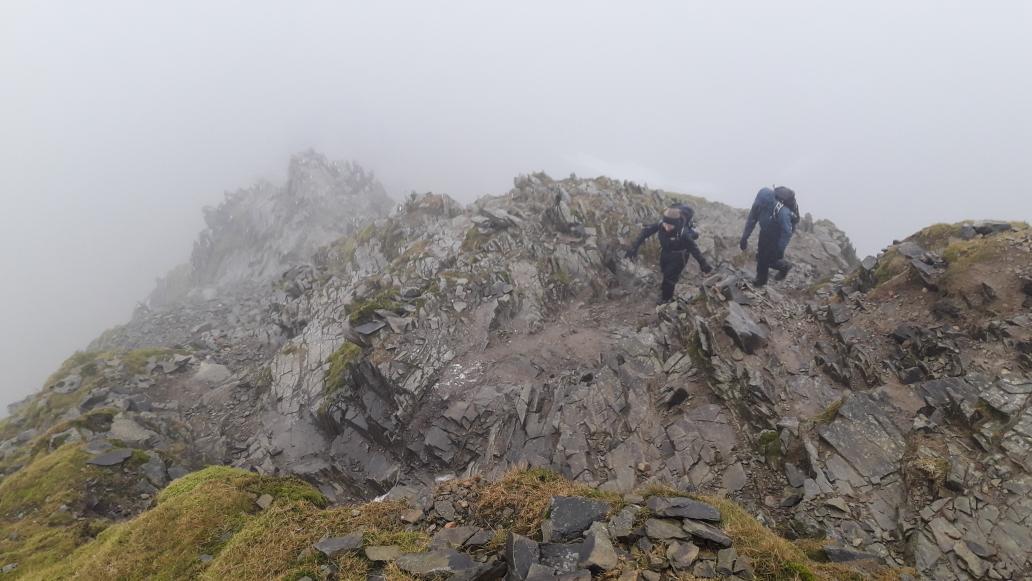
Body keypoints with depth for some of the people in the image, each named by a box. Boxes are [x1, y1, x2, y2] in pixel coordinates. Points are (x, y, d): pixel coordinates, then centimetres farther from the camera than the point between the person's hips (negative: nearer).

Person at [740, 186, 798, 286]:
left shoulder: (782, 212, -40)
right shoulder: (759, 203, -24)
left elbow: (787, 232, -27)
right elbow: (751, 219, -7)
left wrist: (780, 251, -22)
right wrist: (744, 237, -3)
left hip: (778, 235, -5)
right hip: (766, 232, 5)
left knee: (771, 260, -1)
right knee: (761, 256, 10)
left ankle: (785, 266, 31)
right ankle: (761, 280, 31)